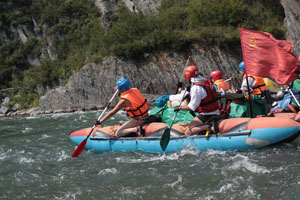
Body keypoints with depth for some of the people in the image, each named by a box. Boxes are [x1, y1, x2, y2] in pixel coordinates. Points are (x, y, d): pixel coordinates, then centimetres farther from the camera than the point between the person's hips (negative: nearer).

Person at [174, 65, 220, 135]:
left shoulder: (196, 88, -18)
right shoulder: (207, 82, 8)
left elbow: (192, 107, -19)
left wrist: (180, 108, -7)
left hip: (206, 116, -9)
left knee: (188, 132, -14)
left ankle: (208, 127, -25)